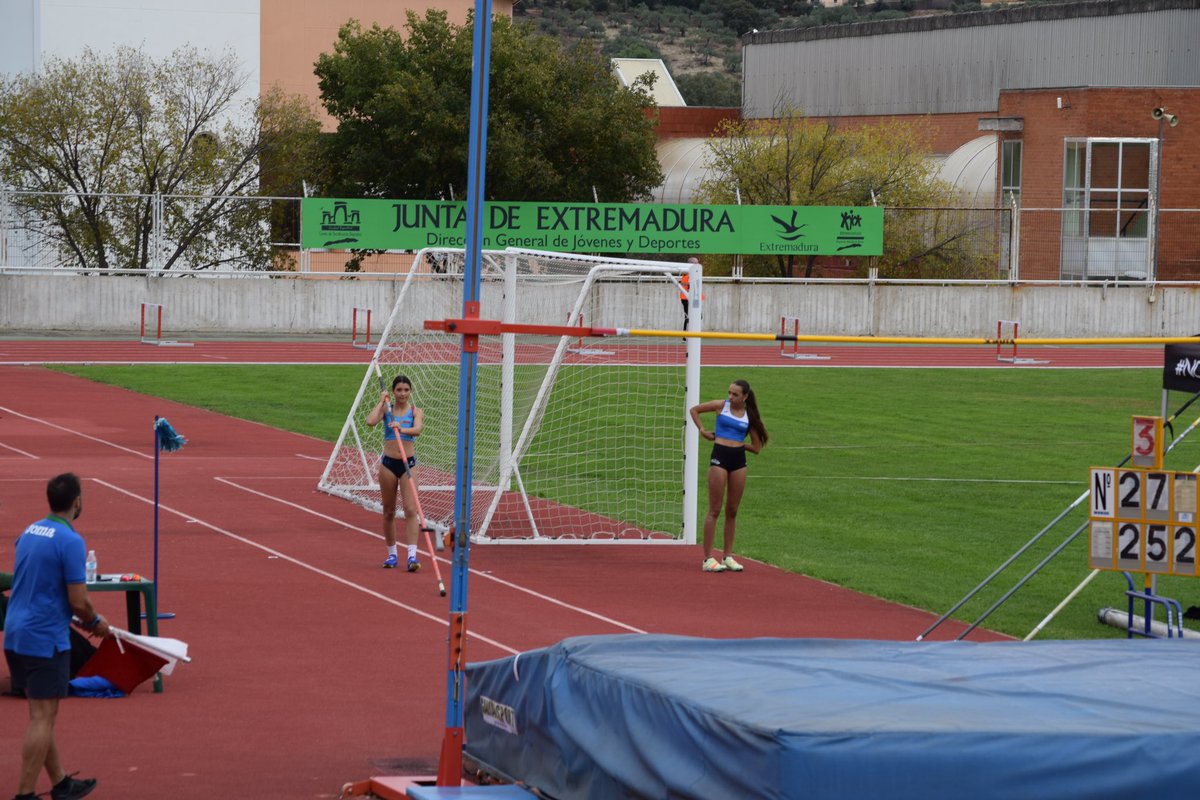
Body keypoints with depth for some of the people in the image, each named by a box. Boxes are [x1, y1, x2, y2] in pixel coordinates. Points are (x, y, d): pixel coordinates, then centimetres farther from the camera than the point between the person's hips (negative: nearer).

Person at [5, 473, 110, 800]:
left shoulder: (29, 532, 10)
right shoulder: (71, 541, -16)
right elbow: (79, 601, -17)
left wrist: (80, 620, 22)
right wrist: (96, 624, 4)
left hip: (14, 634, 8)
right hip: (46, 638, -8)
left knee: (42, 715, 16)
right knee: (42, 718, -3)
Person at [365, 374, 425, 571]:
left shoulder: (416, 412, 1)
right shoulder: (386, 409, 3)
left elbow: (417, 430, -20)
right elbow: (370, 421, -16)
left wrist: (402, 429, -38)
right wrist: (381, 402, -8)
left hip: (408, 463, -2)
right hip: (388, 463, 2)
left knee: (410, 509, -12)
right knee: (389, 512, 8)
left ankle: (412, 555, -18)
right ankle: (392, 554, 20)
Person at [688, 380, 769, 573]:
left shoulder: (749, 416, 9)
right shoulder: (721, 406, 3)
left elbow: (757, 447, 10)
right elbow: (693, 410, 12)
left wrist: (737, 444, 3)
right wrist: (702, 430, 5)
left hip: (738, 460, 3)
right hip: (720, 457, -3)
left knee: (732, 511, 9)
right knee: (715, 510, -4)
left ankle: (728, 556, 17)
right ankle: (708, 558, -4)